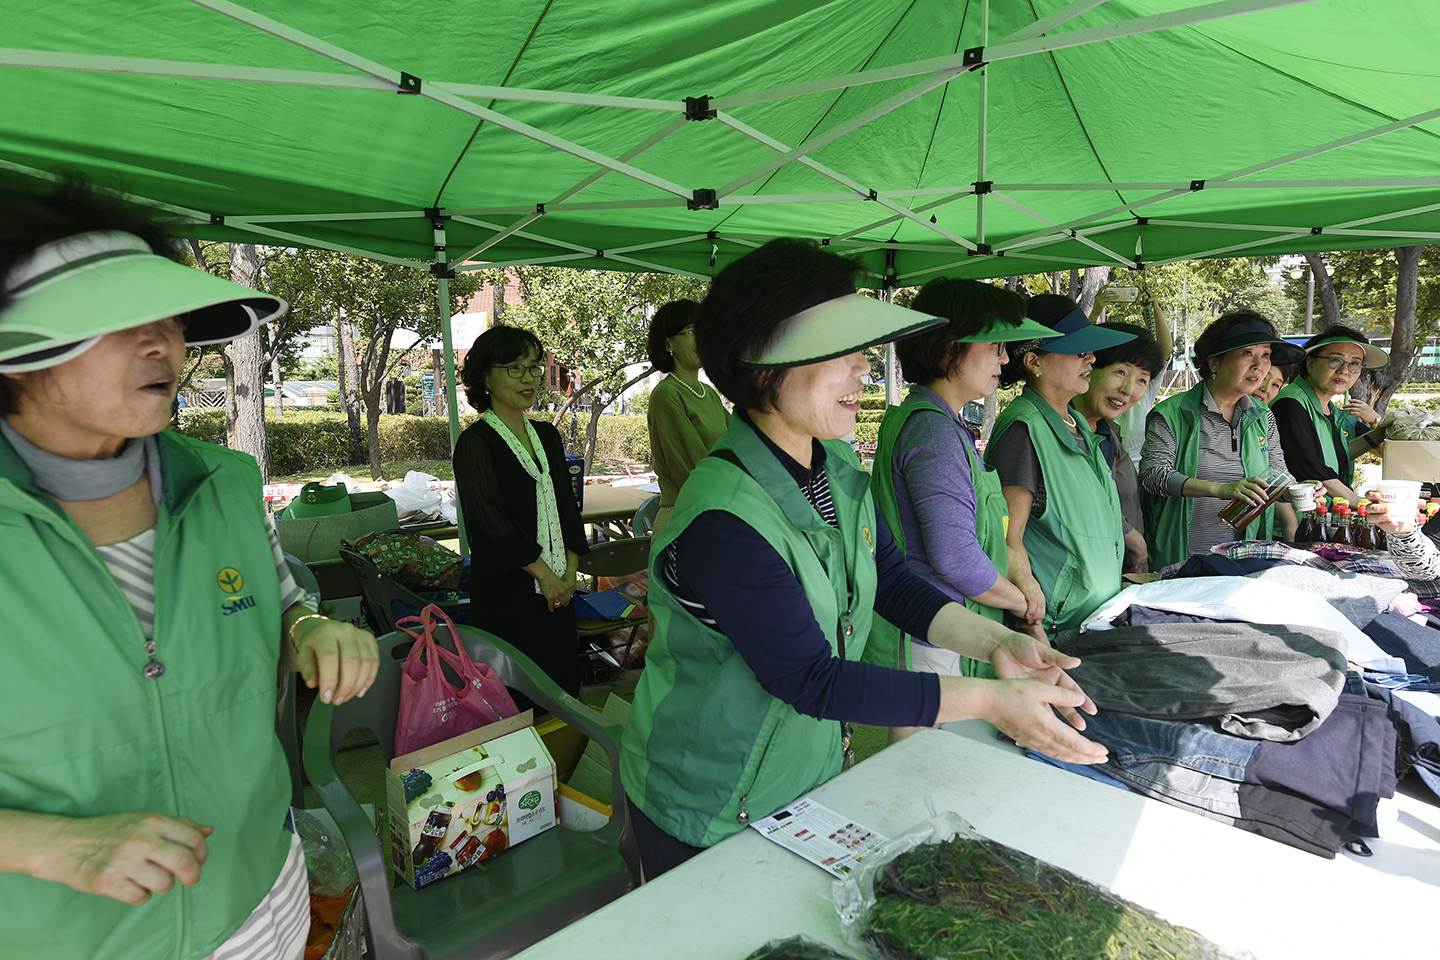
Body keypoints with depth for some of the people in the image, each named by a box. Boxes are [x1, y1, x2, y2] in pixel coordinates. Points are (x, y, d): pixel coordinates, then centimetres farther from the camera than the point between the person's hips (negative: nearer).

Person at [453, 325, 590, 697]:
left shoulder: (547, 435, 11)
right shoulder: (475, 443, -9)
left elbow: (566, 504, 11)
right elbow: (489, 520, -14)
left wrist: (570, 569, 0)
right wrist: (544, 574, -12)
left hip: (558, 588, 6)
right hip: (509, 591, -6)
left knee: (563, 679, 13)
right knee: (519, 702, 1)